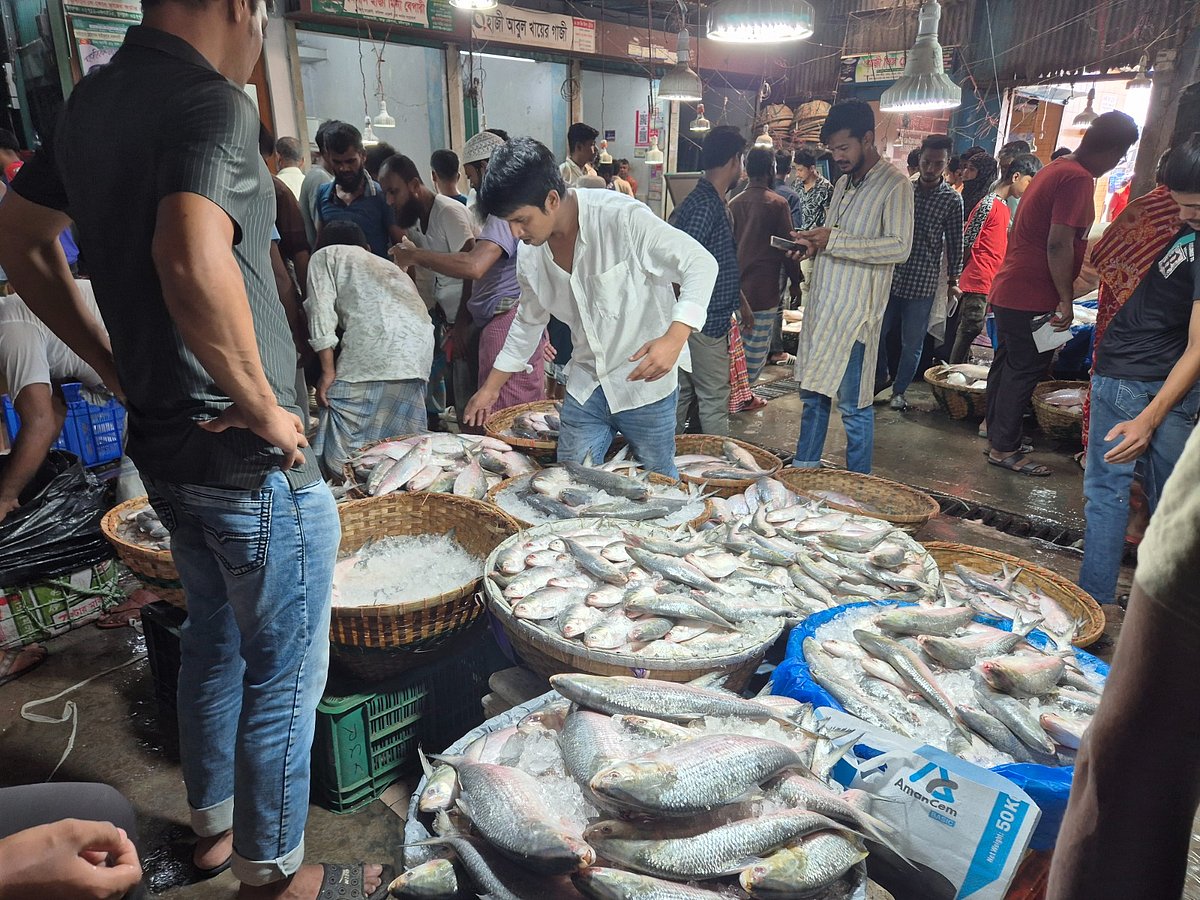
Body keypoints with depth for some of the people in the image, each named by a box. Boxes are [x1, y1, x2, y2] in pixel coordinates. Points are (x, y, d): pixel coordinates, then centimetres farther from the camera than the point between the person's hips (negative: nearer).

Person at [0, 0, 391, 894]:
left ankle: (213, 823, 45)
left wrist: (120, 367, 15)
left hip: (165, 442, 9)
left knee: (216, 639, 25)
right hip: (250, 457, -9)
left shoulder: (93, 96, 9)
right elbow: (193, 261, -36)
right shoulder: (213, 101, -18)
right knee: (285, 673, 9)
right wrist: (265, 406, -22)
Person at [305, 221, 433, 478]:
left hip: (373, 346, -6)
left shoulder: (326, 256, 23)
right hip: (420, 347, 6)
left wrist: (328, 370, 4)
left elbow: (321, 309, 6)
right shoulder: (389, 265, 40)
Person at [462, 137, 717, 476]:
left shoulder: (622, 218, -22)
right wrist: (490, 387, 19)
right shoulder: (531, 256, -1)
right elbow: (528, 322, 15)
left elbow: (700, 263, -23)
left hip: (644, 381, -5)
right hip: (585, 387, 6)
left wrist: (675, 338, -38)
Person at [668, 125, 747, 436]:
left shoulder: (712, 202, 15)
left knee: (680, 396, 16)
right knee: (715, 403, -2)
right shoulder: (706, 205, -17)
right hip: (706, 324, -10)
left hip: (691, 322, 10)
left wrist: (741, 303, 27)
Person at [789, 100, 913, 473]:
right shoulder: (844, 182, 17)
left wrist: (833, 241, -21)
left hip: (854, 310, -7)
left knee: (853, 403, -1)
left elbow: (899, 247, -18)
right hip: (822, 302, 8)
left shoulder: (895, 184, -8)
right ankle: (803, 468, 25)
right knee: (813, 391, 13)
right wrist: (814, 243, 5)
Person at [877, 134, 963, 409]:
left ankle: (899, 391, 22)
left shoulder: (952, 199, -2)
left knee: (912, 342, 5)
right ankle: (879, 378, 31)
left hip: (922, 283, -2)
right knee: (877, 332, 8)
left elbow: (955, 242, 2)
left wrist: (953, 280, 2)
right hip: (890, 275, 2)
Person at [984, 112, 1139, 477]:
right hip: (1033, 297, -10)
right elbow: (1059, 244, -23)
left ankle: (996, 434, 27)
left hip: (1009, 290, 10)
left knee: (1006, 365, 16)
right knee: (1023, 371, -2)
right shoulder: (1078, 179, -16)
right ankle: (1005, 449, 6)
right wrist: (1065, 300, -17)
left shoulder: (1055, 169, 14)